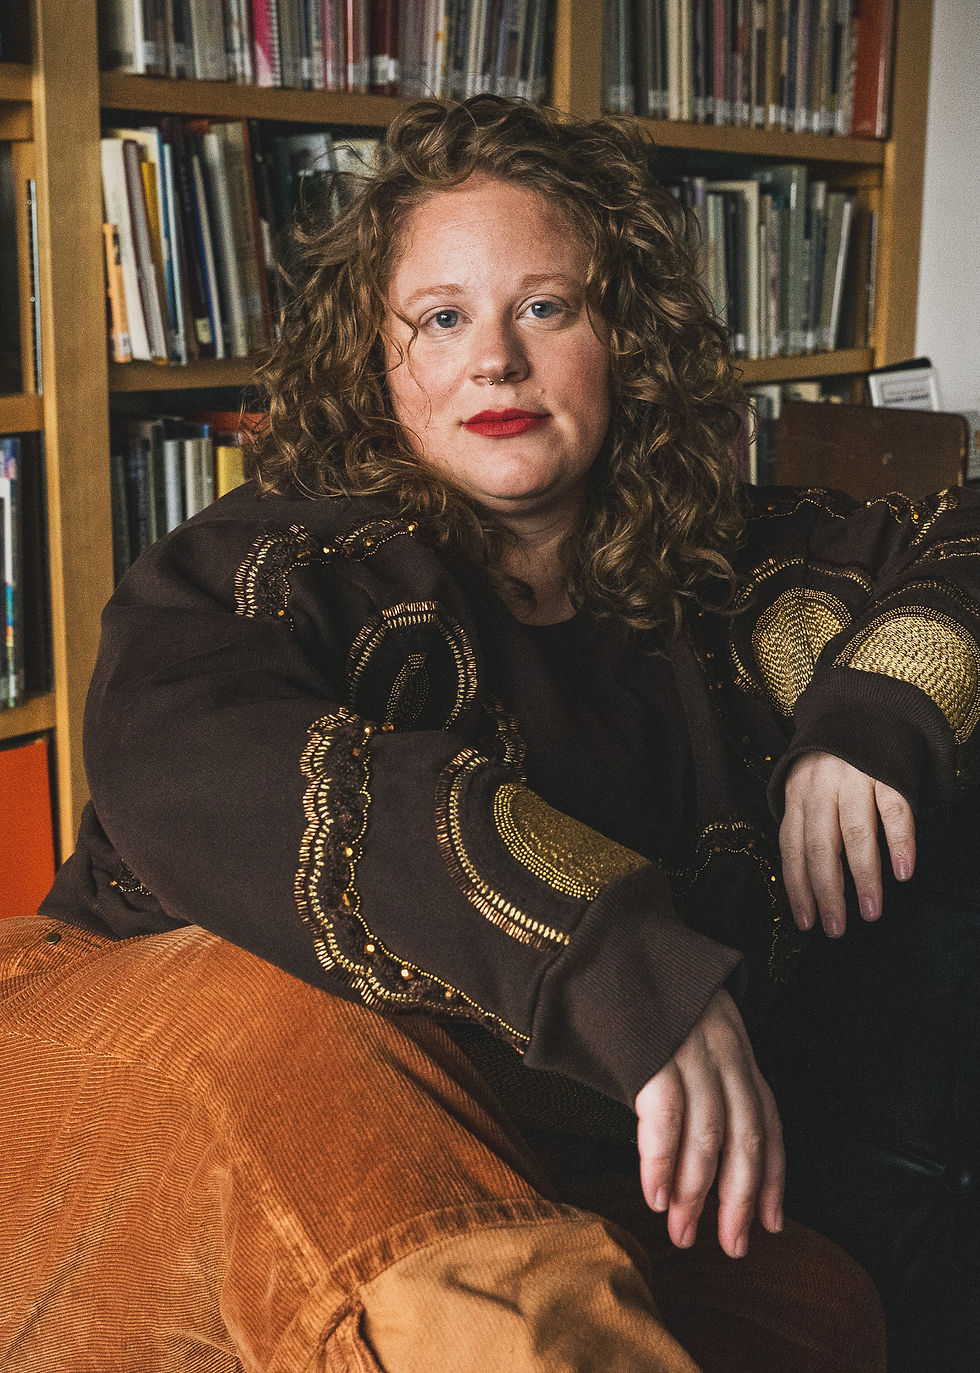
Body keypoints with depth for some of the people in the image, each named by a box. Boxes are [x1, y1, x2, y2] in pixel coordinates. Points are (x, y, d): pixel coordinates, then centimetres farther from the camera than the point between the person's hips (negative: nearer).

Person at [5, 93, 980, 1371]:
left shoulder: (716, 571, 10)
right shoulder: (276, 561, -5)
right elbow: (192, 775, -26)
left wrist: (873, 715, -3)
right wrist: (628, 964, -34)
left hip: (503, 1198, 4)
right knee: (284, 1019, -36)